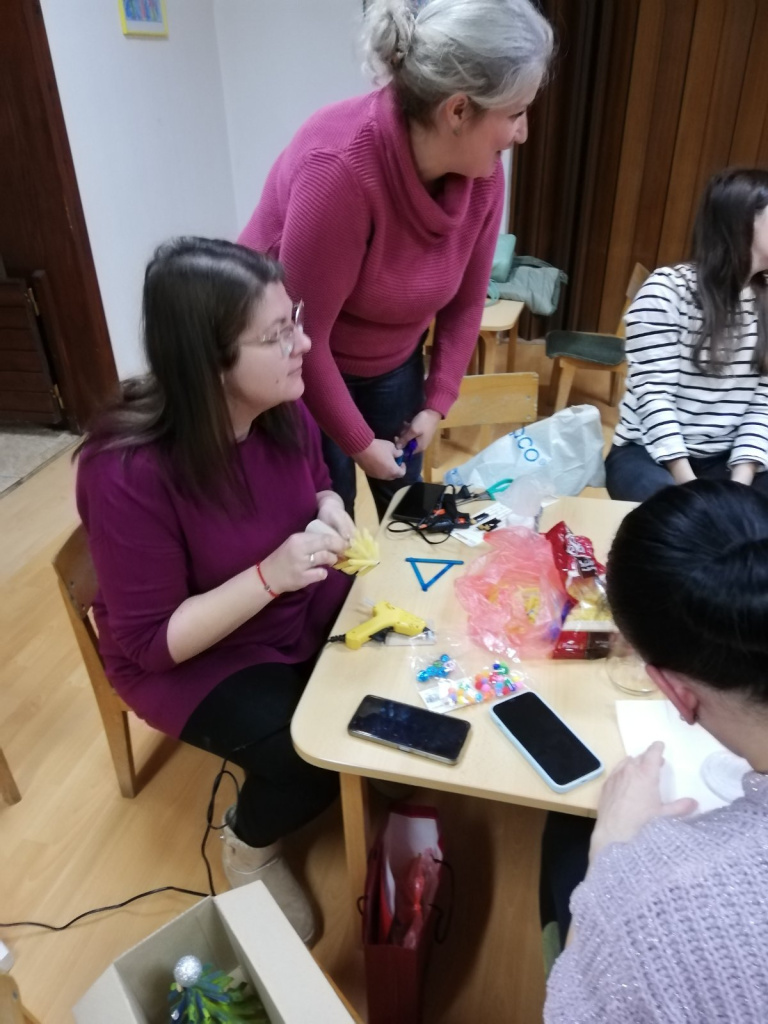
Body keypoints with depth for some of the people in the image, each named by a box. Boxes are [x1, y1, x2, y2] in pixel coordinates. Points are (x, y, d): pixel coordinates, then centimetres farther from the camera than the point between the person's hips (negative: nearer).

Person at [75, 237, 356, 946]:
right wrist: (269, 575, -35)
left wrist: (331, 512, -15)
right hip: (190, 656, -5)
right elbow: (151, 641, -24)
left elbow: (316, 481, 9)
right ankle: (251, 848, 17)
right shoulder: (128, 473, -31)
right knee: (312, 757, -21)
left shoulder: (282, 408, -14)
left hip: (302, 608, 6)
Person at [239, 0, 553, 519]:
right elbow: (303, 335, -27)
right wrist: (359, 443, -18)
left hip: (392, 364, 6)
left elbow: (465, 301, 1)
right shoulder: (339, 168, -33)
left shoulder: (482, 171, -12)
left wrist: (437, 403, -3)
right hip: (297, 368, -5)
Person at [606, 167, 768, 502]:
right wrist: (690, 486, -22)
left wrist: (741, 481, -12)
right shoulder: (666, 290, -11)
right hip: (649, 453, -5)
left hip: (724, 460, 6)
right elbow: (653, 394, -17)